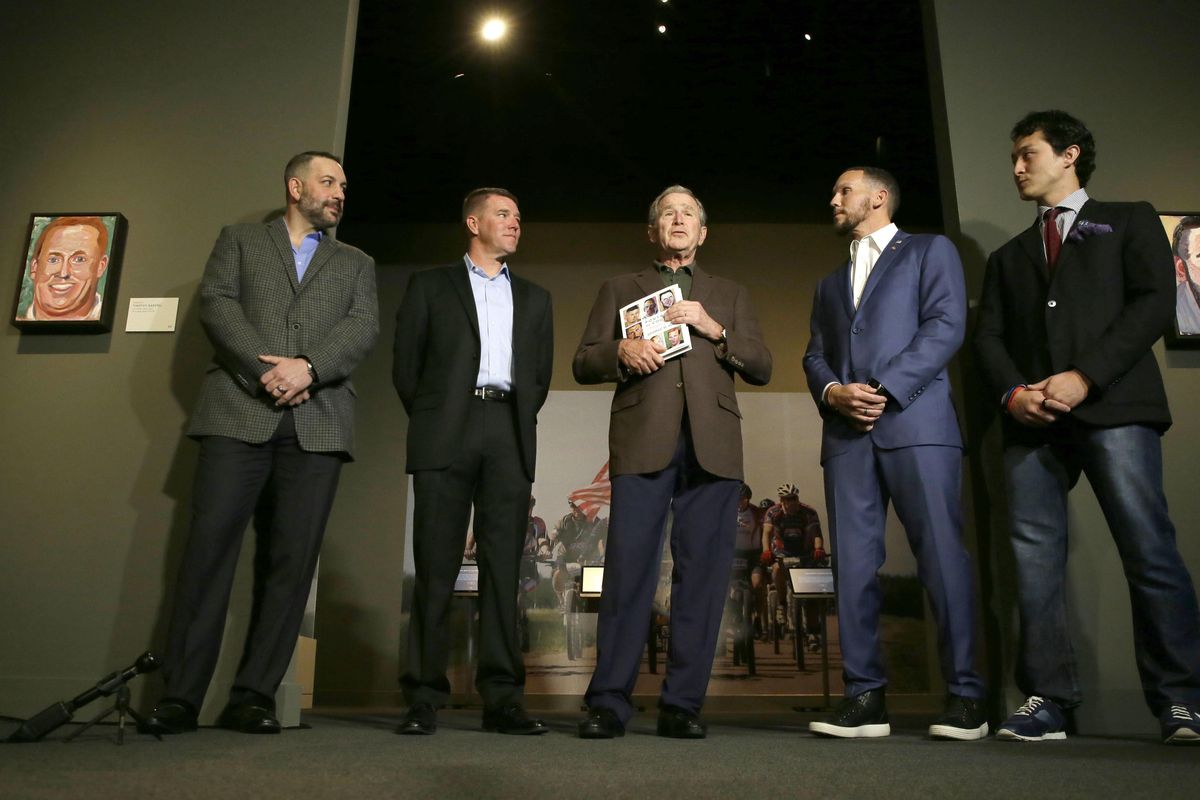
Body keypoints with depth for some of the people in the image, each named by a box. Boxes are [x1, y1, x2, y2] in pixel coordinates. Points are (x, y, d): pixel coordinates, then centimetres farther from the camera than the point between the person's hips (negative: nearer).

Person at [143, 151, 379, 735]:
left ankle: (253, 696, 1)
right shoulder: (239, 241, 21)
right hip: (238, 412, -1)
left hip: (318, 421, 1)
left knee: (291, 559, -4)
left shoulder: (356, 264, 24)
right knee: (210, 545, -8)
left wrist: (307, 367, -12)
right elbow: (216, 303, 5)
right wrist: (264, 368, -11)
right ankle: (181, 696, -1)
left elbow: (364, 327, 6)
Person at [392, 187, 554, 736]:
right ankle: (424, 698, 1)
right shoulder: (430, 286, 14)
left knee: (503, 566, -2)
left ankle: (502, 697, 0)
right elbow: (406, 365, 9)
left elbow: (541, 373, 18)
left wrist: (518, 424, 8)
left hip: (509, 434, 2)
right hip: (446, 434, -2)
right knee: (435, 566, -3)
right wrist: (430, 422, 5)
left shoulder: (534, 298, 23)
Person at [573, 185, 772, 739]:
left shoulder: (729, 296, 24)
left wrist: (714, 329, -2)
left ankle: (682, 705, 6)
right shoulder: (619, 290, 22)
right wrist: (621, 350, -7)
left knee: (702, 574, -2)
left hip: (712, 445, 2)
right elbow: (583, 363, 14)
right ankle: (609, 703, 0)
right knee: (628, 569, -7)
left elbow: (762, 368, 14)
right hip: (642, 441, -1)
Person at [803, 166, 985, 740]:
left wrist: (884, 389, -12)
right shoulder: (830, 283, 29)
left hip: (915, 422, -5)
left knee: (941, 557, -7)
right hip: (846, 434, 5)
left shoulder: (930, 250, 14)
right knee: (853, 565, -2)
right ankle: (865, 697, 2)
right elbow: (815, 355, 19)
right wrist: (831, 392, -4)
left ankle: (965, 697, 1)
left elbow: (946, 325, -2)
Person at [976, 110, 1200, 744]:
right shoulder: (1009, 255, 27)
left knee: (1149, 551, -9)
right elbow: (989, 335, 16)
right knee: (1035, 558, -4)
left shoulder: (1128, 221, 17)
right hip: (1031, 418, 4)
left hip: (1112, 406, -3)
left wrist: (1085, 376, -12)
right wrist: (1012, 392, -5)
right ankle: (1047, 702, -1)